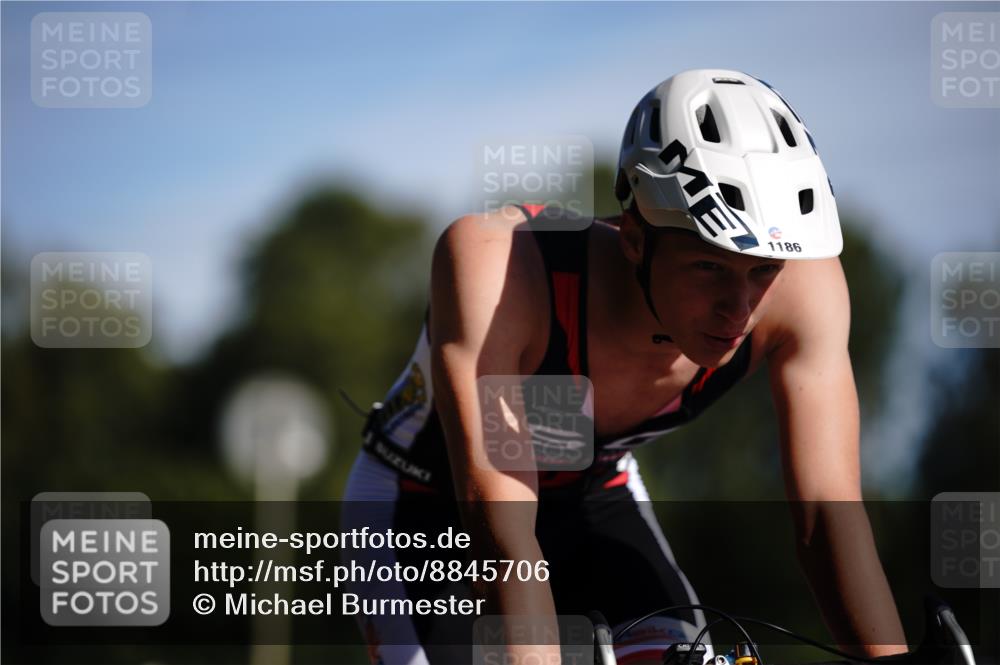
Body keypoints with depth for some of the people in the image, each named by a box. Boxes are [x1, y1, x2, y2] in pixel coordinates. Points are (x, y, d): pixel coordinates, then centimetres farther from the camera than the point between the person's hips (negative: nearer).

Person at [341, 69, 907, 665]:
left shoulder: (803, 285, -28)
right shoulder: (496, 264, -39)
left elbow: (829, 513, -28)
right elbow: (499, 523, -45)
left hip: (591, 492, 3)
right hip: (428, 503, -3)